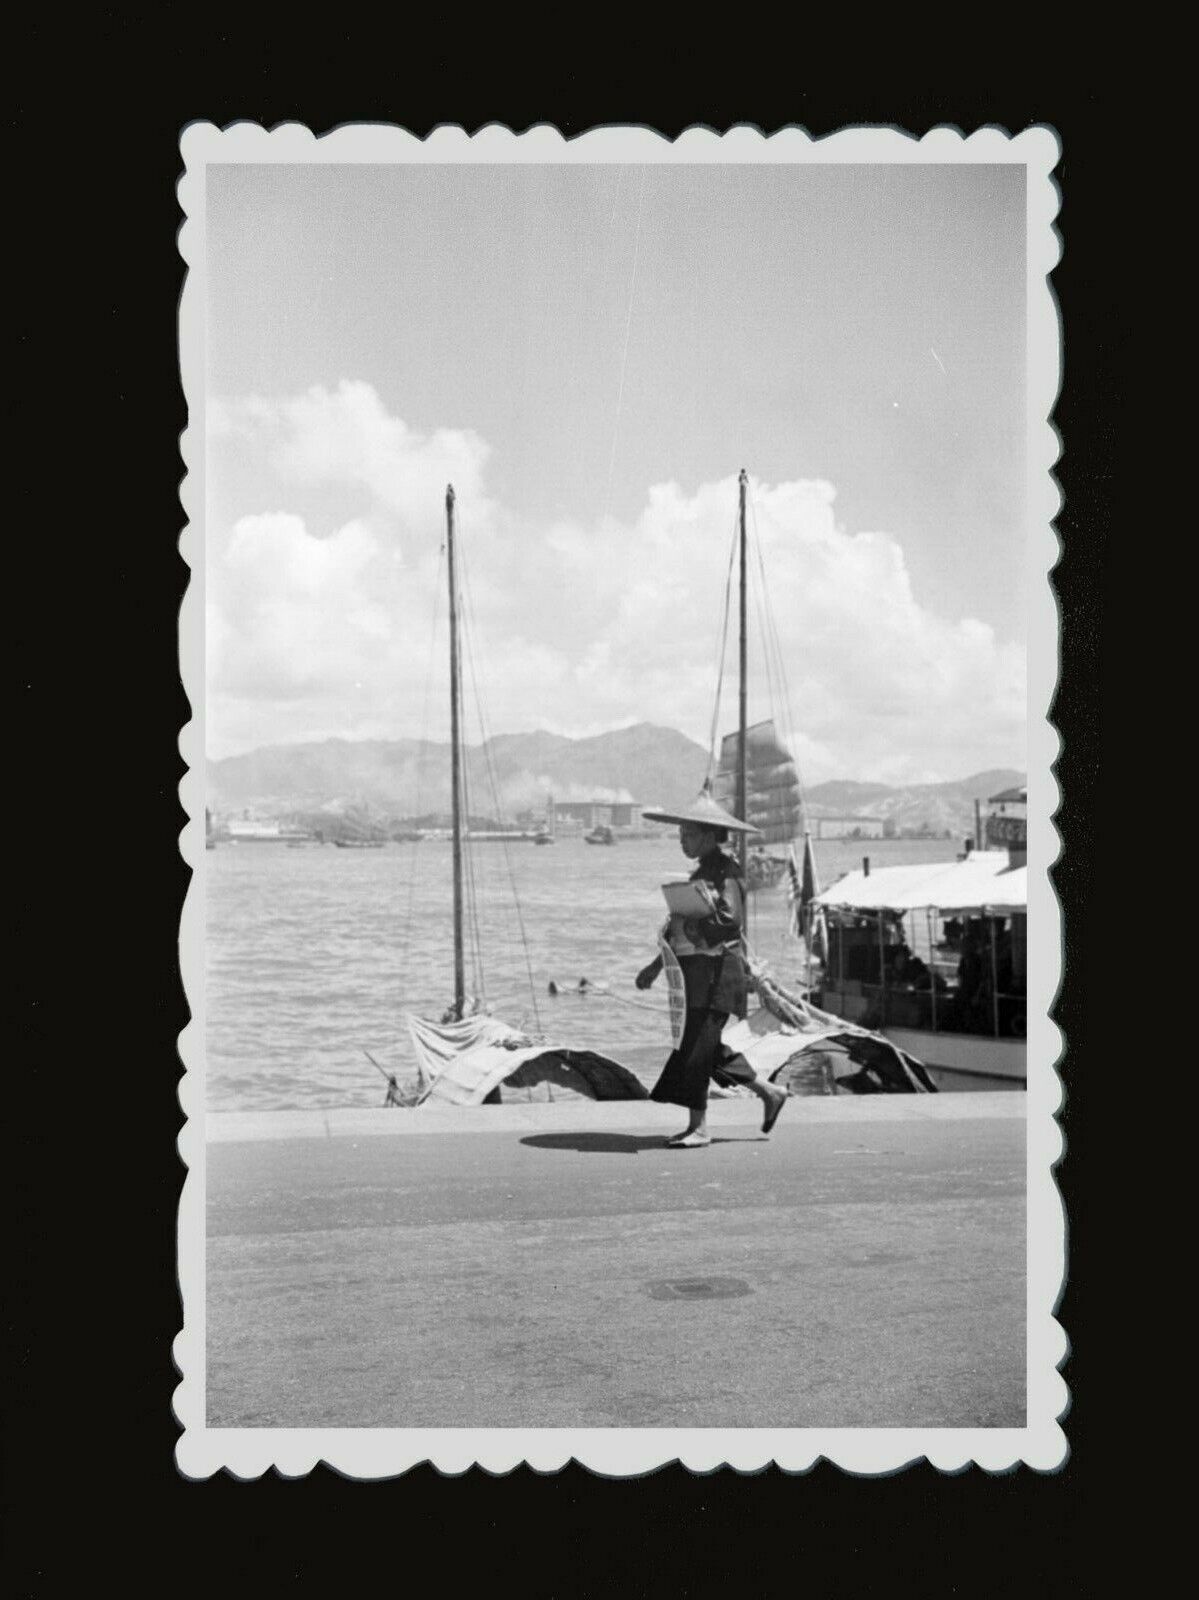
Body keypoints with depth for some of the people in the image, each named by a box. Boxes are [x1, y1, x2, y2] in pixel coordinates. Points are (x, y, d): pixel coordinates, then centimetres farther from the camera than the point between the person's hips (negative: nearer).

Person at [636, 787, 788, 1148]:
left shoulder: (725, 872, -11)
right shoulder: (701, 873, 16)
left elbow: (730, 919, -23)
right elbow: (679, 926, 21)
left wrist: (690, 916, -21)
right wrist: (656, 966, 20)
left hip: (717, 968, -9)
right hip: (696, 969, 9)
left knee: (696, 1046, -7)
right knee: (706, 1047, 12)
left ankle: (699, 1127, 1)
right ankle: (769, 1092, 26)